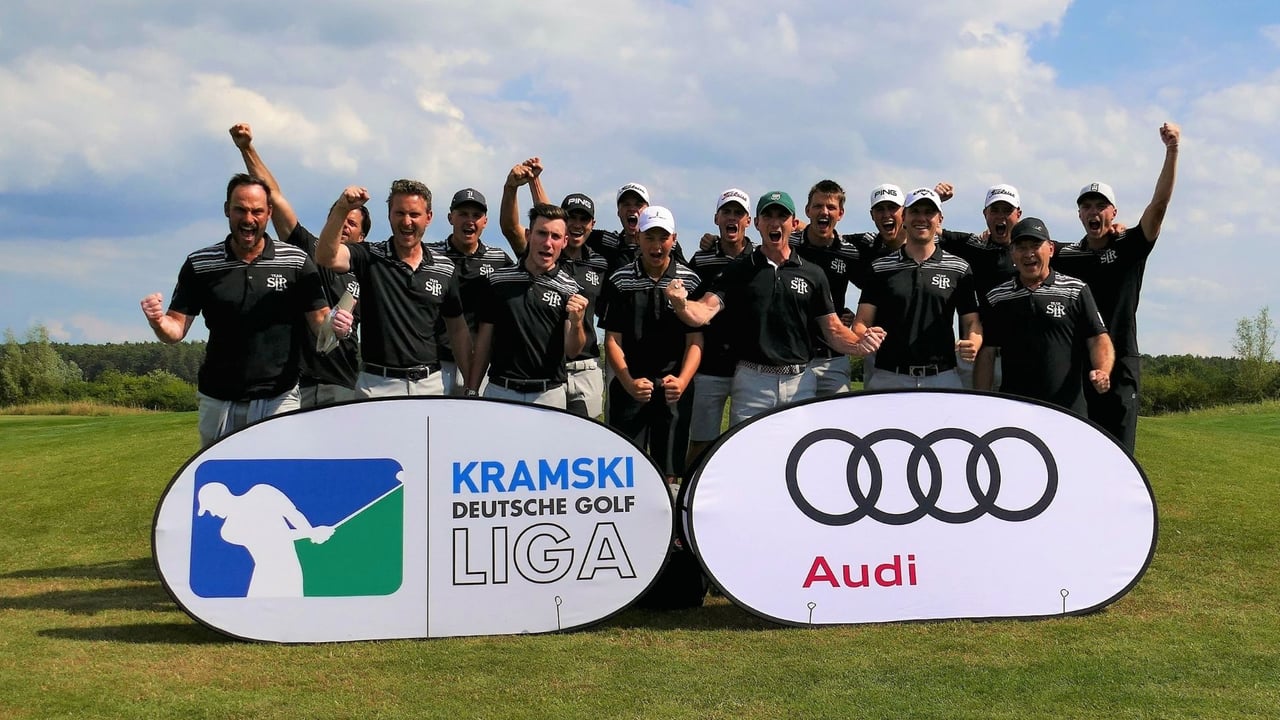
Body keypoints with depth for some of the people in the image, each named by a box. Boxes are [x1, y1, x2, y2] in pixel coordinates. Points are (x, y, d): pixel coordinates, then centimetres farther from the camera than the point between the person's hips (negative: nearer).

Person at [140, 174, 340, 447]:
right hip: (217, 401, 2)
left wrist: (334, 324, -23)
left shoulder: (297, 262, -2)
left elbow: (320, 320, -1)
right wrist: (158, 322, -21)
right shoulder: (199, 264, 1)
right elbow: (177, 329, 1)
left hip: (278, 399, -1)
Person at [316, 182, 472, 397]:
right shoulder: (370, 256, -1)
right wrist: (341, 209, -34)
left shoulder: (445, 269, 7)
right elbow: (326, 256, -20)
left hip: (430, 383, 2)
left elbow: (458, 329, 12)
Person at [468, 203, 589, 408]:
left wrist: (576, 322, -26)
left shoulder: (569, 289, -1)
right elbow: (484, 341, 8)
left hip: (549, 394, -1)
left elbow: (572, 351, -6)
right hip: (499, 391, 1)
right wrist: (471, 392, 3)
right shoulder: (498, 280, 4)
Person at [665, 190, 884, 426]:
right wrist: (680, 303, -31)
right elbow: (702, 313, -8)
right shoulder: (738, 272, 5)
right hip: (751, 381, -1)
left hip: (800, 382, 2)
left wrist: (859, 344, -13)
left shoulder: (812, 273, 9)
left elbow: (833, 329, 8)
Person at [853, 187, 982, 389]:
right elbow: (862, 322, 4)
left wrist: (973, 344, -14)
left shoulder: (960, 270, 9)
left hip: (942, 379, 0)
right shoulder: (880, 268, 8)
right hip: (888, 378, 0)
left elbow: (971, 322, 9)